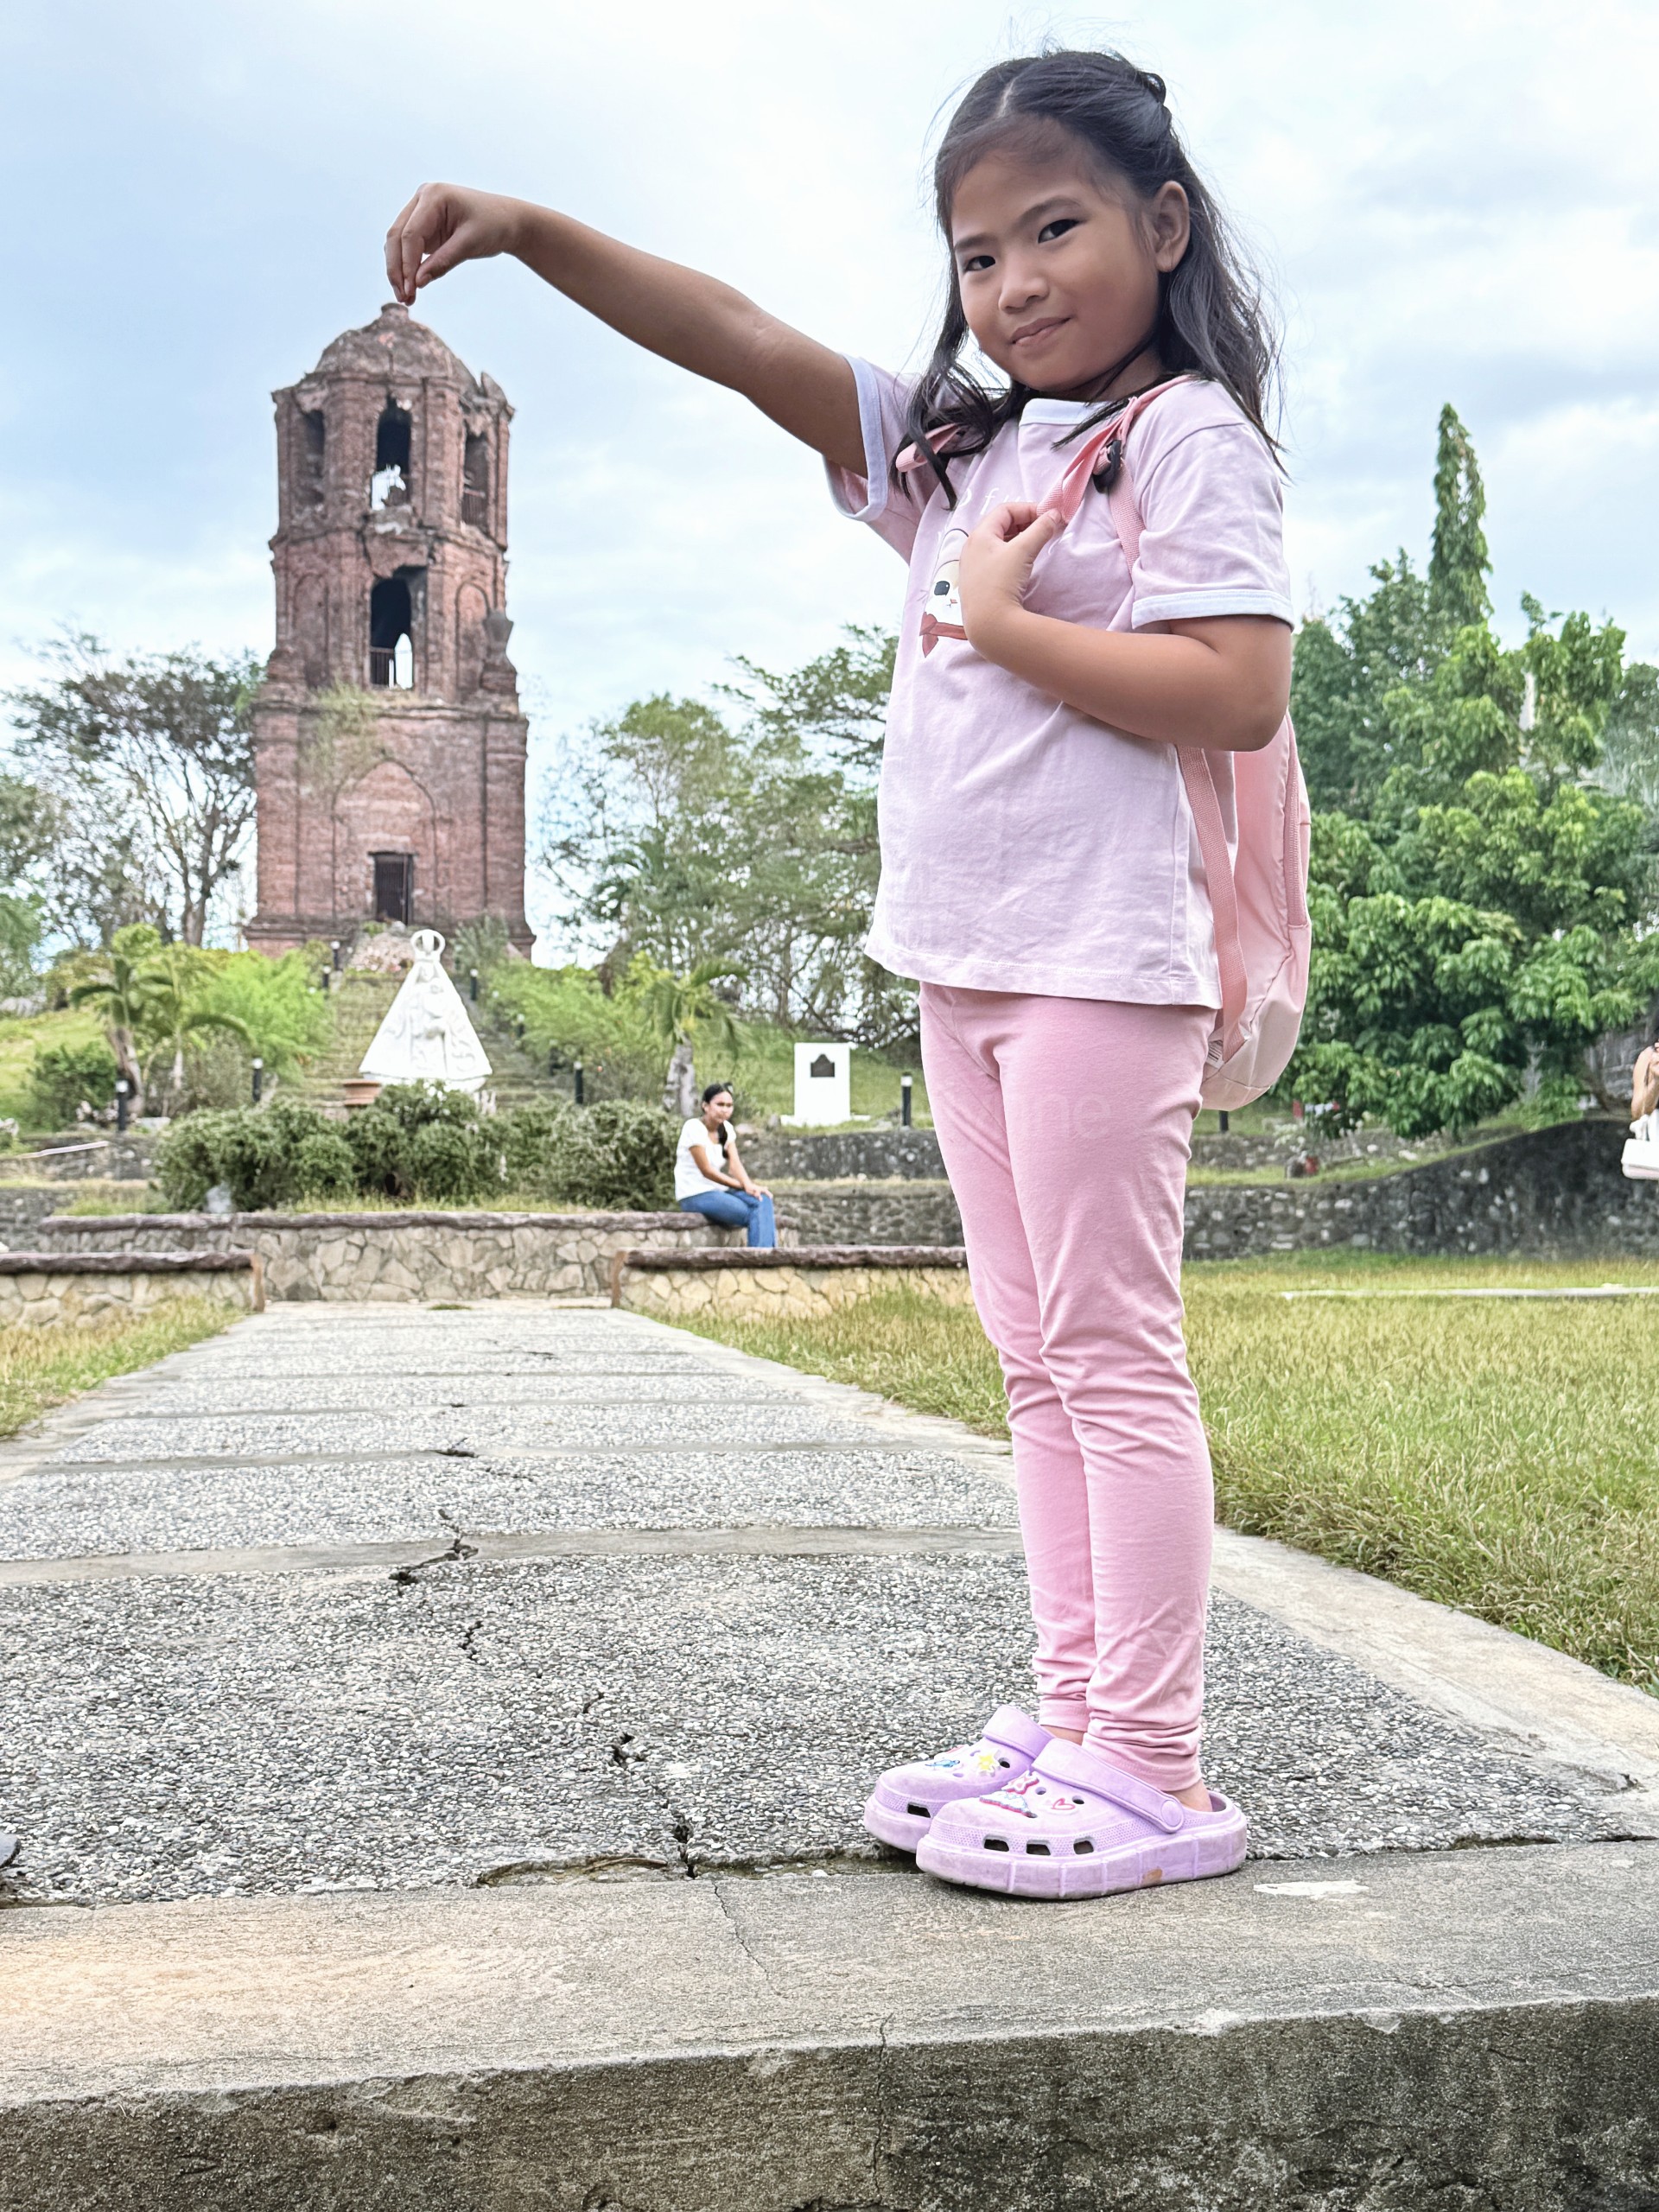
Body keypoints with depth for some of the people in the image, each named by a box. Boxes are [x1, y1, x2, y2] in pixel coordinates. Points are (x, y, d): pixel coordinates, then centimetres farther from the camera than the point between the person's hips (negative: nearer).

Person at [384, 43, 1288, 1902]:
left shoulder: (1186, 435, -4)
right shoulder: (953, 448, 18)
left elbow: (1239, 694, -16)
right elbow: (742, 342, 13)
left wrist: (1009, 625, -11)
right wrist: (525, 230, 5)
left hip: (1099, 962, -8)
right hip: (960, 963, 8)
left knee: (1112, 1354, -7)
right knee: (1038, 1362, 9)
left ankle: (1153, 1776, 0)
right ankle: (1071, 1720, 18)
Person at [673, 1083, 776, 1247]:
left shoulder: (726, 1128, 9)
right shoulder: (694, 1128, -12)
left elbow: (735, 1164, -2)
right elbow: (706, 1171, -14)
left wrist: (748, 1186, -23)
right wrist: (743, 1186, -12)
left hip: (718, 1192, 7)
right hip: (695, 1196, -7)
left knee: (762, 1199, -20)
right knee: (753, 1214, -24)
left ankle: (764, 1251, -28)